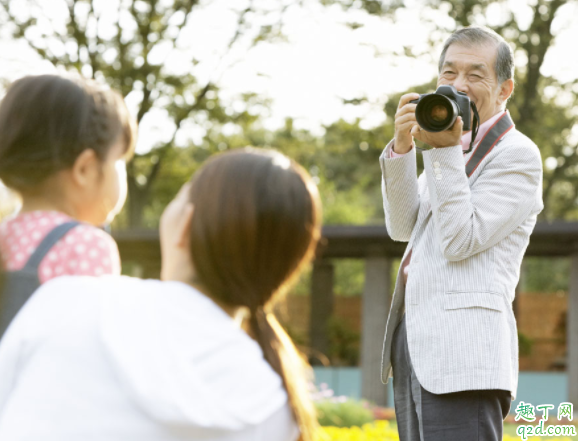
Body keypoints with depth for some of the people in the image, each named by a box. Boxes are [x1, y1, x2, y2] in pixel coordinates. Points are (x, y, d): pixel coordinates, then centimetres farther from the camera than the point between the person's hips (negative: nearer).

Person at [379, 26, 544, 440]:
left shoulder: (517, 154, -4)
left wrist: (445, 151, -13)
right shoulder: (459, 151, 21)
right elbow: (403, 227, 9)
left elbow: (460, 242, -13)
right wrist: (402, 147, -3)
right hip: (414, 349, 9)